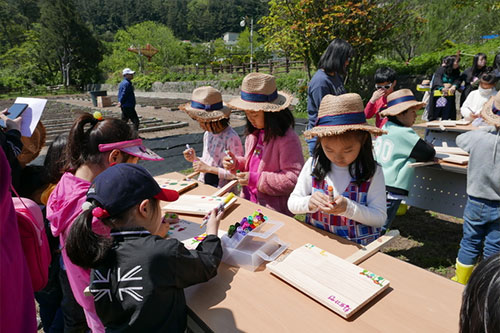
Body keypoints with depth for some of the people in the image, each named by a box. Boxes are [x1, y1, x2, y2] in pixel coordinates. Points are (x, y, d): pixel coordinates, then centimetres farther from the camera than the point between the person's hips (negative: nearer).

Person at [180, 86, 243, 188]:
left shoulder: (231, 138, -16)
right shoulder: (207, 134, 8)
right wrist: (194, 159, 3)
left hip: (221, 191, -6)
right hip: (203, 186, 6)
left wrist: (209, 168, -16)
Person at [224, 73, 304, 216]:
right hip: (250, 203, 7)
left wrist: (255, 179, -20)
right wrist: (236, 163, 4)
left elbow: (293, 179, -20)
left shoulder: (288, 139, -16)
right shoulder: (253, 135, 10)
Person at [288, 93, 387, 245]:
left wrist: (348, 208, -22)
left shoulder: (372, 172, -7)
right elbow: (292, 203, 4)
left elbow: (380, 218, -6)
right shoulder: (313, 165, -2)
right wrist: (309, 203, -17)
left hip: (358, 247, 0)